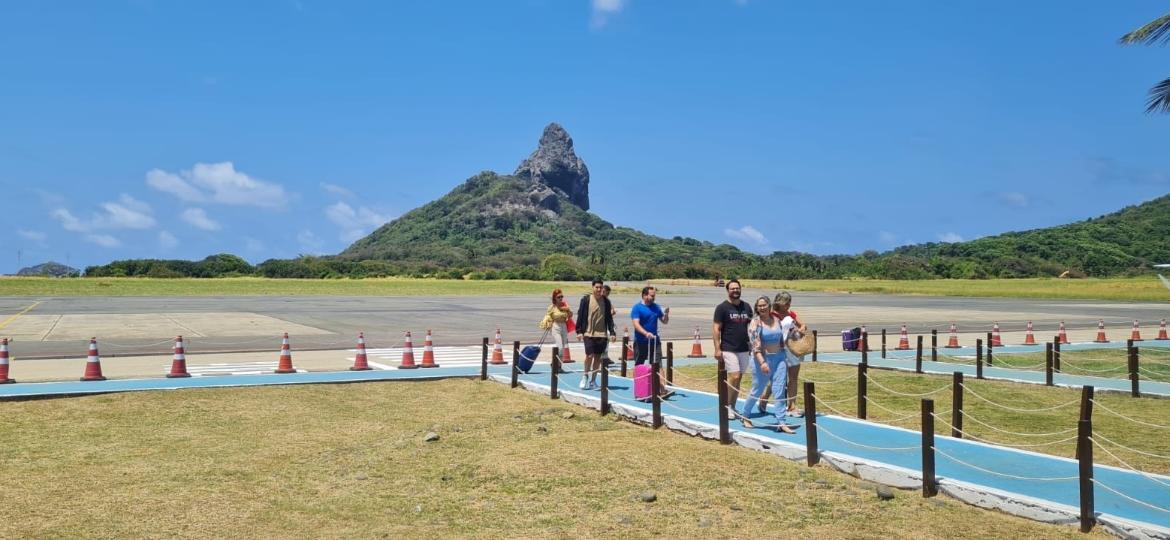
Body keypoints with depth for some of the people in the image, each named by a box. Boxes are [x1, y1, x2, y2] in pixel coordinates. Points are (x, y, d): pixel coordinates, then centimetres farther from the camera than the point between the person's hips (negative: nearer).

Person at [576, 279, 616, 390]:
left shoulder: (606, 301, 6)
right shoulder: (586, 299, -2)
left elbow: (609, 318, 9)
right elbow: (580, 316, 0)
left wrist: (612, 332, 2)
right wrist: (579, 331, -5)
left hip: (602, 334, 3)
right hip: (588, 333, -3)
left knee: (598, 357, 5)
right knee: (589, 356, -10)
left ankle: (593, 380, 15)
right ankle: (585, 376, 13)